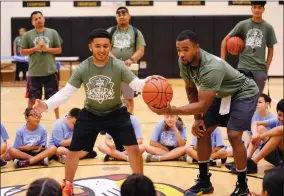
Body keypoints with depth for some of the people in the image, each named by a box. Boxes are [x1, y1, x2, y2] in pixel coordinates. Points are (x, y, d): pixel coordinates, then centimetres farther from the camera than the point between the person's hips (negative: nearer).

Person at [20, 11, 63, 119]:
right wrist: (35, 48, -13)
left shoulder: (52, 33, 2)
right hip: (34, 73, -1)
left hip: (50, 71, 1)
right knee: (32, 98, 9)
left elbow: (59, 50, 4)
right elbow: (22, 52, 0)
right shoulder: (27, 35, -1)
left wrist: (47, 49, -12)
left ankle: (57, 118, 26)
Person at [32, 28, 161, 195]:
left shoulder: (118, 66, -19)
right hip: (90, 114, 1)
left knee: (133, 148, -10)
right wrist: (47, 105, -29)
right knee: (73, 150, 2)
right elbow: (66, 92, -14)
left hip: (116, 113, -1)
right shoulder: (83, 68, -16)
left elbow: (136, 84, -24)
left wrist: (147, 82, -49)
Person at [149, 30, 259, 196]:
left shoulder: (212, 68, -41)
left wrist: (170, 110, -49)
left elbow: (203, 105, -44)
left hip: (243, 94, -8)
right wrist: (197, 119, -4)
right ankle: (204, 182, 12)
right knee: (202, 131, 1)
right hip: (222, 94, 8)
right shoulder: (184, 62, -17)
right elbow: (191, 90, 0)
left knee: (234, 136, -21)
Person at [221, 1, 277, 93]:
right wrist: (223, 61, -4)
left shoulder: (268, 27, 3)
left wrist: (267, 68, 2)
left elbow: (270, 49, 11)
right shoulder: (243, 25, 0)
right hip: (243, 67, -1)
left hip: (260, 68, 1)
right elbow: (225, 40, 3)